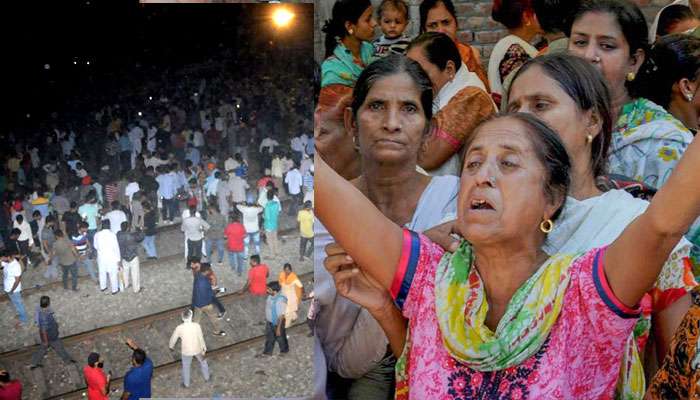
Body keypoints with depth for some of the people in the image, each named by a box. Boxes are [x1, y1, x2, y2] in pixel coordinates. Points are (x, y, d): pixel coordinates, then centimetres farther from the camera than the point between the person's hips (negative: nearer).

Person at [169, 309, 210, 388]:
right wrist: (204, 348, -1)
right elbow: (201, 338, -16)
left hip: (186, 351, 0)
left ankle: (186, 384, 40)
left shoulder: (179, 328, -22)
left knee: (186, 367, 25)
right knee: (202, 362, 29)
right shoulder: (196, 326, -24)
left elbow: (173, 338, -6)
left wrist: (171, 346, 16)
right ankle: (207, 377, 48)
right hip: (197, 349, 0)